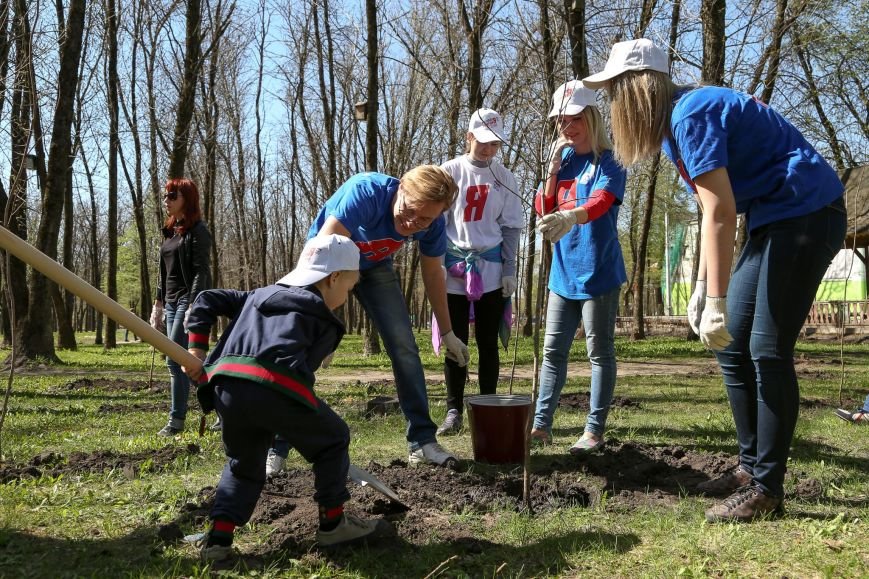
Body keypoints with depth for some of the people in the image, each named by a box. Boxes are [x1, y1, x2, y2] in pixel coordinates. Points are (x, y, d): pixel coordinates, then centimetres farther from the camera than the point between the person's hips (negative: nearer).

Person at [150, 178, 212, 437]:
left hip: (189, 301, -9)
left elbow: (201, 272, -15)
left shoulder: (198, 230, -8)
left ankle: (176, 420, -4)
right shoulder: (169, 231, 17)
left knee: (175, 359, -11)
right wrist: (158, 303, 16)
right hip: (171, 302, 9)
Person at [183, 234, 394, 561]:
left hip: (226, 388, 6)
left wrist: (197, 348, 24)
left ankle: (218, 540, 15)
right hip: (276, 390, -6)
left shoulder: (260, 295, 32)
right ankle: (333, 524, 27)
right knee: (333, 440, 20)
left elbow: (208, 300, 28)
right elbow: (301, 366, 8)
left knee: (244, 465, 28)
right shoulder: (324, 320, 16)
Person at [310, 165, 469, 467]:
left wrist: (447, 333, 3)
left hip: (375, 267, 4)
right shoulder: (365, 191, -40)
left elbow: (432, 273, -4)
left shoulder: (432, 224, -22)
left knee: (404, 348, -5)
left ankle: (422, 441, 4)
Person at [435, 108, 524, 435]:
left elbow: (511, 227, 7)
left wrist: (509, 270, 0)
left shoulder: (504, 178, 7)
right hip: (454, 269, -1)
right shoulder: (449, 172, 2)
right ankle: (454, 411, 8)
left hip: (491, 270, 1)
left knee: (488, 342, 5)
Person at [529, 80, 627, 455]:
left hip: (598, 272, -6)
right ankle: (541, 424, 14)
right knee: (553, 350, 8)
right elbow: (544, 211, 7)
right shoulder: (563, 160, 11)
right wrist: (552, 168, -5)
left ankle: (595, 431, 8)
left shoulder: (607, 164, -8)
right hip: (563, 272, 6)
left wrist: (570, 217, -47)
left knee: (600, 353, 2)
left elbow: (600, 202, -27)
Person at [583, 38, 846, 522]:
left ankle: (767, 487, -3)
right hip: (776, 221, 10)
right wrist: (702, 285, 16)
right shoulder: (677, 121, 11)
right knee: (732, 346, 8)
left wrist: (716, 303, -27)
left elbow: (721, 213, -26)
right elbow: (715, 211, 16)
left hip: (807, 214, -10)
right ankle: (752, 466, 17)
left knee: (768, 350, -11)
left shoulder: (692, 114, -19)